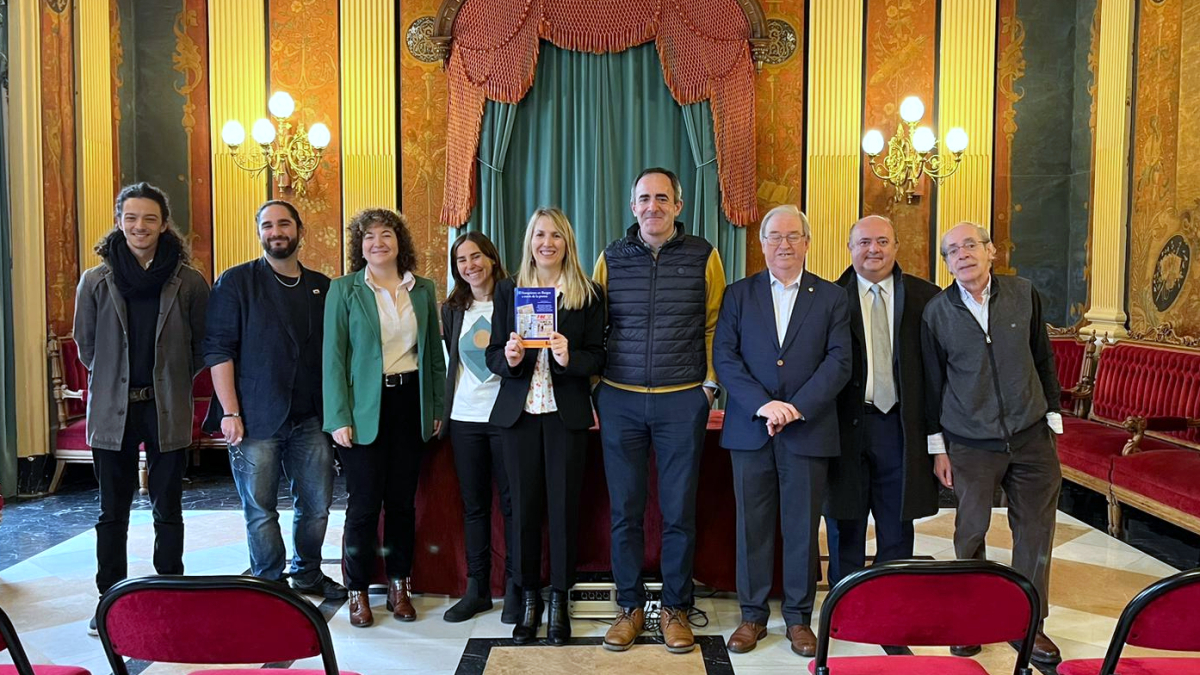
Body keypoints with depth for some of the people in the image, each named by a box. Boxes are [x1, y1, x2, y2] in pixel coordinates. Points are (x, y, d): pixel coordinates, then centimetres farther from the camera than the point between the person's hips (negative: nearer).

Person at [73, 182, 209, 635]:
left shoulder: (189, 282, -4)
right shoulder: (96, 281, 0)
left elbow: (203, 345, 4)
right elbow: (85, 344, 9)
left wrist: (172, 381, 4)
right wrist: (114, 380, 9)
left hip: (168, 411, -1)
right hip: (112, 410, 1)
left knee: (168, 510, 9)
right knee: (112, 512, 10)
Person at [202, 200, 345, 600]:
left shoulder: (321, 287, 11)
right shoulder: (236, 282, 0)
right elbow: (218, 349, -6)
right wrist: (230, 412, -13)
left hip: (310, 418, 4)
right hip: (256, 418, -4)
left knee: (317, 504, 10)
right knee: (260, 510, 4)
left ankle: (307, 574, 30)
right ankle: (269, 584, 19)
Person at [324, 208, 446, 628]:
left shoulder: (423, 290, 8)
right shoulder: (344, 290, -1)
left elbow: (434, 352, 12)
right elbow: (334, 356, -5)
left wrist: (438, 406, 7)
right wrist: (339, 417, -11)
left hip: (410, 401, 3)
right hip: (365, 407, -3)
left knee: (403, 499, 9)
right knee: (364, 502, 1)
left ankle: (399, 586, 22)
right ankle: (358, 592, 16)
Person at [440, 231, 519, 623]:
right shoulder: (452, 309, 9)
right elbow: (452, 361, 16)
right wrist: (444, 409, 10)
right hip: (465, 418, 4)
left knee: (512, 503, 3)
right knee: (474, 505, 11)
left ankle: (513, 587, 15)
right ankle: (477, 588, 21)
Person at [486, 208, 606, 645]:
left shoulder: (589, 294, 3)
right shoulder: (508, 291, 8)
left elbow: (597, 357, 0)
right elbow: (493, 354, 6)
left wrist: (570, 358, -20)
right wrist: (508, 357, -16)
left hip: (567, 414, -1)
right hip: (519, 412, 1)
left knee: (564, 506, 3)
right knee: (524, 506, 7)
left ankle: (559, 601, 18)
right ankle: (529, 600, 21)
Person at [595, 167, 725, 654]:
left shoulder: (702, 256, 2)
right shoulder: (611, 259, 6)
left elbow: (714, 324, 7)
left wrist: (710, 382, 0)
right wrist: (597, 384, 3)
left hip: (683, 400, -1)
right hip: (620, 400, 1)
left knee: (679, 512, 5)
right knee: (624, 510, 7)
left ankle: (676, 609, 20)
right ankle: (630, 606, 21)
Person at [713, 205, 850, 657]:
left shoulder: (831, 297, 6)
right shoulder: (738, 294, 7)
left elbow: (839, 362, -3)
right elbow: (724, 357, -2)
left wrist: (797, 407, -15)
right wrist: (763, 404, -14)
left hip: (809, 430, 0)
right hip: (749, 430, 1)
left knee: (803, 527, 7)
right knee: (752, 525, 7)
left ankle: (799, 617, 21)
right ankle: (753, 614, 20)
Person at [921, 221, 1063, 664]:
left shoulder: (1024, 294, 0)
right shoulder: (936, 311, -3)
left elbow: (1043, 359, 8)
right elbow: (932, 380, 2)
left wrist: (1052, 419, 7)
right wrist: (937, 446, 2)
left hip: (1031, 437, 2)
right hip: (971, 444, -1)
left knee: (1035, 531, 8)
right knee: (971, 533, 7)